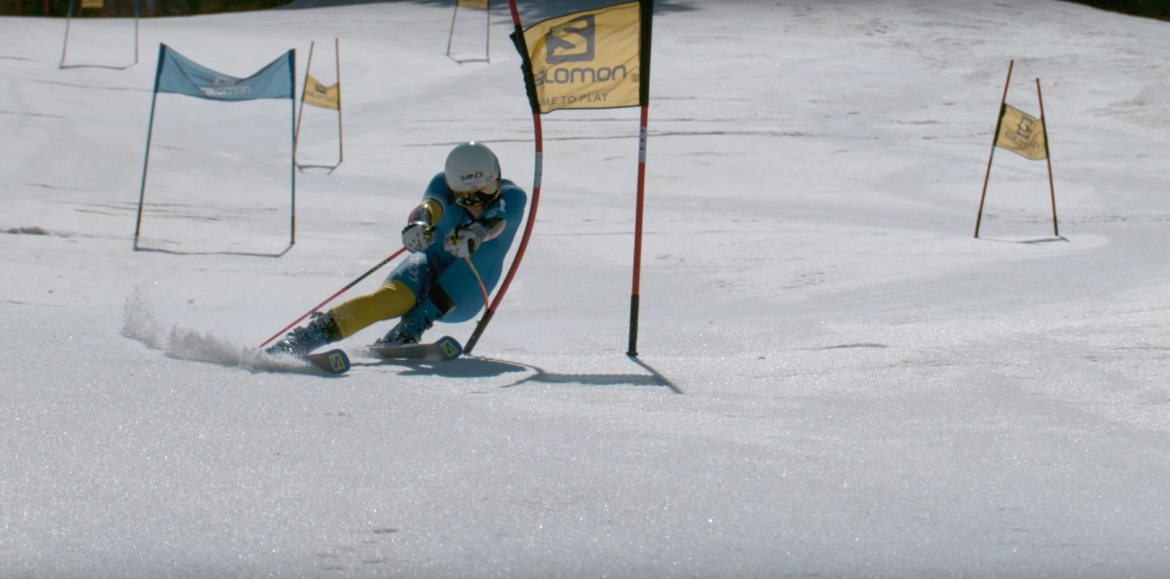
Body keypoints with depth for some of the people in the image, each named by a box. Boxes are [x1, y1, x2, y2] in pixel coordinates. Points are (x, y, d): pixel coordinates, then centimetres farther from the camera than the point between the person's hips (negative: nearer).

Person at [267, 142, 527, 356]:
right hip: (430, 270, -1)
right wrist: (419, 222, -58)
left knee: (483, 252, -31)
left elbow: (494, 222, -36)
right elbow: (431, 205, -34)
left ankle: (410, 331, -37)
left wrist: (474, 234, -59)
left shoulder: (512, 197, -13)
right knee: (394, 296, -33)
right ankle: (307, 336, -42)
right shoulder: (444, 183, -11)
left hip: (462, 297, 1)